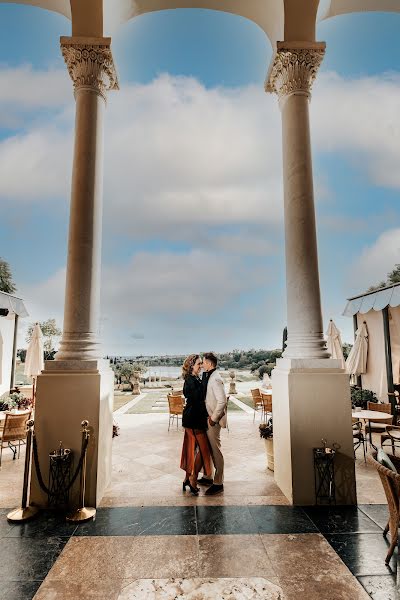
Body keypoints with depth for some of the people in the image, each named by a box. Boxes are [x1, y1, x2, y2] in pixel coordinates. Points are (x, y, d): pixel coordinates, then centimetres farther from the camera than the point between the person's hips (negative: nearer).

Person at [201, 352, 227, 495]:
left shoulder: (215, 379, -21)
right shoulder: (208, 377, 8)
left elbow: (222, 401, -27)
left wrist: (214, 418, -20)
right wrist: (210, 417, 14)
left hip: (213, 420, -9)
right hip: (207, 418, 9)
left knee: (215, 450, 1)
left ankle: (218, 483, 13)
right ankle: (208, 476, 34)